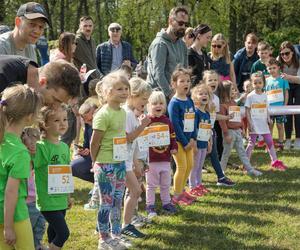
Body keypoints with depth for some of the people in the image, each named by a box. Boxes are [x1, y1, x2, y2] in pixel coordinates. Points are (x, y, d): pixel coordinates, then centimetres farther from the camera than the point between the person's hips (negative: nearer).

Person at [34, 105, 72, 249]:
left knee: (54, 232, 16)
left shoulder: (64, 147, 7)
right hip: (47, 201, -7)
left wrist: (68, 196, 21)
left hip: (61, 200, 7)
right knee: (64, 233, -10)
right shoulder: (40, 147, -15)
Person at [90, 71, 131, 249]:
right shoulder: (103, 114, -17)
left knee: (117, 201, 14)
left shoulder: (123, 112, 7)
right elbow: (94, 143, -13)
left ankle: (116, 235, 25)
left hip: (120, 163, 8)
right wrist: (96, 163, -3)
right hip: (106, 165, -7)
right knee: (107, 202, 1)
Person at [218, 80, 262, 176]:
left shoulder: (234, 103, 12)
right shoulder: (223, 105, -15)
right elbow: (222, 120, -19)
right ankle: (221, 170, 16)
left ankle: (250, 169, 8)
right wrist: (226, 134, -19)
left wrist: (241, 128, 17)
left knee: (242, 151, 8)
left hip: (237, 131, 8)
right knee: (226, 153, 3)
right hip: (230, 131, -8)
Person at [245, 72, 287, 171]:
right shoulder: (250, 96, -7)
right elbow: (247, 111, -6)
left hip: (263, 123, 5)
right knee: (252, 143, -2)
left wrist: (269, 119, -2)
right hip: (254, 124, -4)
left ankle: (275, 161, 13)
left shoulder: (264, 95, 6)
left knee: (270, 142, 6)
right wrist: (250, 123, -12)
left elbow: (266, 109, 12)